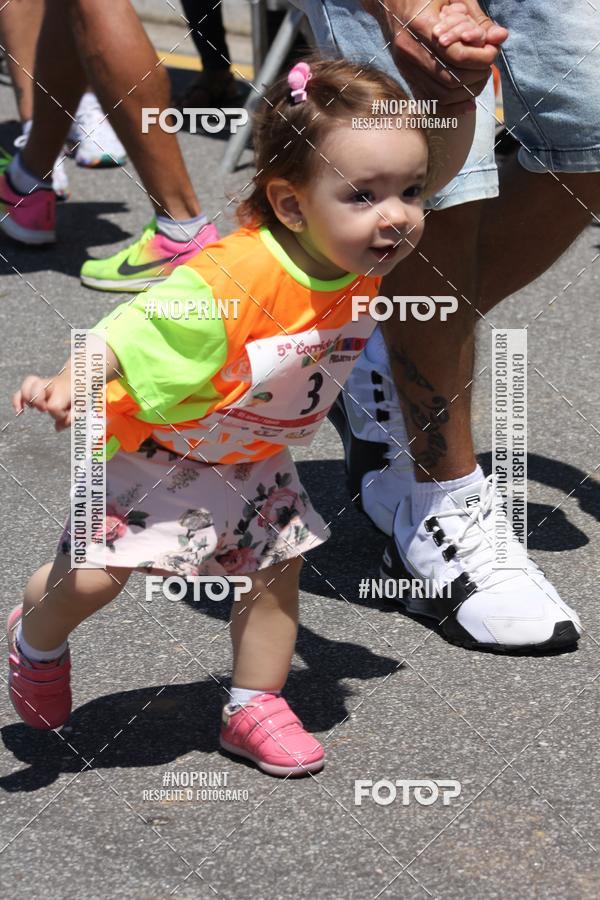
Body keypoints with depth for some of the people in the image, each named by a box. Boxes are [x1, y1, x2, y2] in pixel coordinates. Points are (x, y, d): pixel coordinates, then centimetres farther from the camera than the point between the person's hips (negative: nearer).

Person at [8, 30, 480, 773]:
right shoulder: (235, 278, -41)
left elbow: (441, 162, -10)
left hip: (253, 461, 6)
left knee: (277, 574, 9)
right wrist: (68, 386, -56)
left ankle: (253, 707, 29)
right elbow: (136, 329, -39)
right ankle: (36, 641, 29)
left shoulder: (368, 247, -18)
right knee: (92, 575, -4)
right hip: (157, 451, -6)